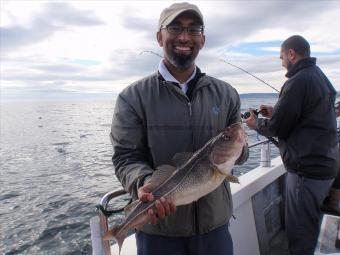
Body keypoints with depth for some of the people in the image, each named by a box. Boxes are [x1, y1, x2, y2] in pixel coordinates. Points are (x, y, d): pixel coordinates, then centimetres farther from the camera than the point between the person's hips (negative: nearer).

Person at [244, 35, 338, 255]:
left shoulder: (298, 81, -19)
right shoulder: (321, 77, 12)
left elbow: (277, 128, -17)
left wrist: (256, 124, 1)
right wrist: (275, 113, 14)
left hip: (306, 170, -10)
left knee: (299, 233, 4)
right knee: (310, 227, 24)